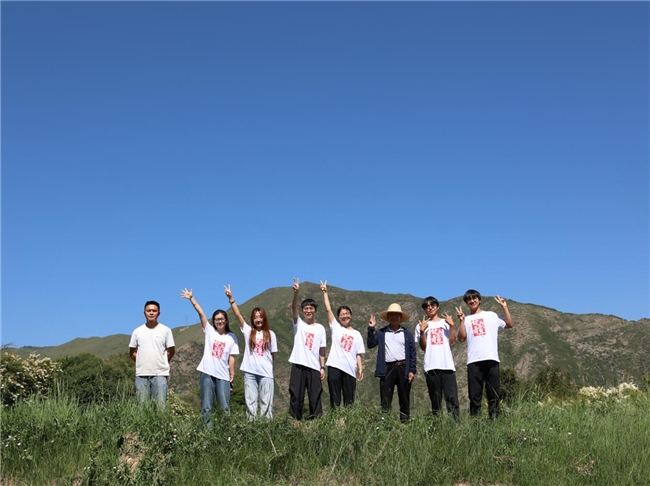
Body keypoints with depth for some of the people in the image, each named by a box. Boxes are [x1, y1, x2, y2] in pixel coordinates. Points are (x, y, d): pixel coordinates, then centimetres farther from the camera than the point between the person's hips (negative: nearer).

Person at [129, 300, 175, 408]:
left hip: (160, 374, -2)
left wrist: (161, 363, 8)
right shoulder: (137, 331, 6)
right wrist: (143, 363, 7)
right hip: (141, 374, 2)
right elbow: (132, 352, 12)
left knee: (160, 406, -2)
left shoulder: (166, 330, 1)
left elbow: (171, 351, 6)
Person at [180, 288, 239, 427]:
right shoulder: (209, 331, 6)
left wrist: (232, 374, -1)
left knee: (225, 407, 2)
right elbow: (201, 313, -3)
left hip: (223, 375, 0)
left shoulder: (231, 337, 8)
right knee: (206, 406, 3)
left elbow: (231, 357, 6)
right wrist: (191, 298, -8)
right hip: (207, 373, 0)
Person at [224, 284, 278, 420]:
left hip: (266, 373, 0)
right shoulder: (248, 331, 5)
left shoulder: (270, 334, 6)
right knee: (250, 402, 4)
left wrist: (269, 367, 4)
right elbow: (238, 314, -4)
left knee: (266, 402, 3)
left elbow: (272, 354, 10)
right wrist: (231, 298, -12)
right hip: (250, 372, 0)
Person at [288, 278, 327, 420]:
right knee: (296, 395, 2)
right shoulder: (298, 324, 5)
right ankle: (295, 420, 10)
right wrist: (296, 292, -30)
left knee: (315, 396, 3)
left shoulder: (320, 328, 9)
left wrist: (322, 367, 2)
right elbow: (293, 308, -13)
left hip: (314, 366, 1)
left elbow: (322, 350, 8)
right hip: (299, 365, -1)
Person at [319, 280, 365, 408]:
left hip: (350, 369, 1)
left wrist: (360, 369, -2)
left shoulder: (356, 334, 12)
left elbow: (358, 354, 8)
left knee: (349, 400, 4)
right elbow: (328, 309, 5)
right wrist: (325, 292, 3)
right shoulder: (336, 328, 10)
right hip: (334, 367, -1)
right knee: (335, 398, 1)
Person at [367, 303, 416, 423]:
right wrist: (371, 329, -8)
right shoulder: (381, 333, 10)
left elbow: (412, 352, 4)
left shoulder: (407, 333, 7)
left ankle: (405, 419, 11)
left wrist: (412, 370, -3)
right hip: (387, 369, 0)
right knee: (385, 399, -1)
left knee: (404, 398, 5)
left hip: (403, 368, 0)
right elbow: (370, 344, 0)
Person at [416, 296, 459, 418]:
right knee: (435, 399, 2)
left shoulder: (446, 322, 14)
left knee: (452, 397, -8)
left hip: (447, 365, 0)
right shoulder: (421, 325, 12)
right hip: (431, 366, 0)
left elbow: (452, 343, 4)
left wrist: (452, 326, -4)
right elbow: (423, 347, 4)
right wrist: (422, 331, -8)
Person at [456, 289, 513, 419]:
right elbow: (461, 338, 3)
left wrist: (504, 307, 4)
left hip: (491, 359, 0)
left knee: (493, 392, 1)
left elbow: (509, 324, 7)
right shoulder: (466, 320, 15)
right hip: (474, 361, 0)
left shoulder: (491, 315, 15)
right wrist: (461, 320, -4)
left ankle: (494, 417, 3)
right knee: (474, 394, 0)